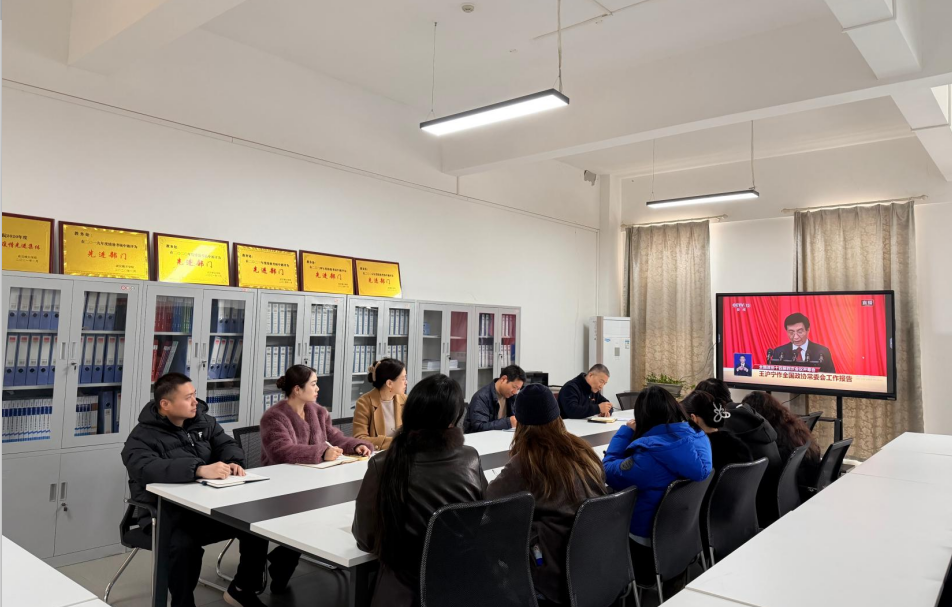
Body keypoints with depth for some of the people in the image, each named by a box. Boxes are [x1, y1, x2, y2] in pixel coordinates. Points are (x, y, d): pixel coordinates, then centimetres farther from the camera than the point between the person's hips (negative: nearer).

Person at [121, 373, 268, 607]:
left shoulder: (203, 421, 8)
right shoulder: (142, 437, -13)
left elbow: (226, 444, 9)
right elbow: (148, 469, -32)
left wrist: (234, 462, -16)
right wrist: (199, 469, -44)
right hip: (165, 515, -6)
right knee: (185, 545, -36)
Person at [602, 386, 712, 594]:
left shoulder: (646, 456, -34)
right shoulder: (699, 440, -12)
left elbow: (609, 471, -15)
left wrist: (625, 431, -9)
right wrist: (632, 436, 12)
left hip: (649, 543, -7)